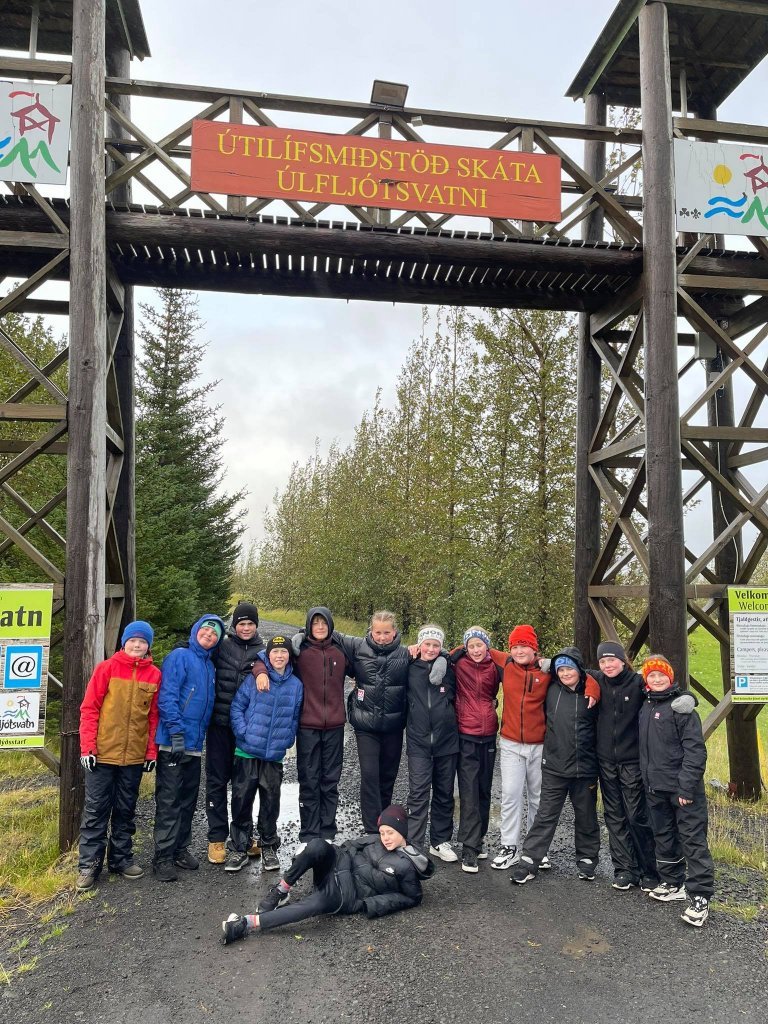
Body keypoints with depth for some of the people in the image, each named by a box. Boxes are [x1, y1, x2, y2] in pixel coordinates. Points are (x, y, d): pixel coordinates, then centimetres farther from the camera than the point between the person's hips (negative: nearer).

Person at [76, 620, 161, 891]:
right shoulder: (107, 668, -5)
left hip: (134, 756, 3)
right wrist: (87, 747, -10)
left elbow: (154, 716, 5)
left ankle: (121, 858, 26)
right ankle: (89, 865, 15)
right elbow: (89, 709, -5)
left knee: (125, 810, 14)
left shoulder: (154, 675, 1)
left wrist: (152, 751, 3)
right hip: (102, 754, -2)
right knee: (96, 810, 5)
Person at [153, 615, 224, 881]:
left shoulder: (209, 666, 15)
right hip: (173, 742, -7)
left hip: (195, 745, 7)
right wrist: (177, 732, -20)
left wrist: (200, 735, 13)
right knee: (169, 802, -1)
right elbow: (167, 696, -16)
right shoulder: (180, 656, -8)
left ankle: (181, 849, 27)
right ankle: (163, 857, 8)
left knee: (188, 801, 15)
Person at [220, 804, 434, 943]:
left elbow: (412, 897, 0)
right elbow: (352, 845, 25)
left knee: (317, 903, -40)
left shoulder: (406, 866, -4)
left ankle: (248, 923, -42)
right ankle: (281, 891, -17)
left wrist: (375, 904, -10)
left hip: (348, 895, -5)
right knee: (317, 845, -30)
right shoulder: (375, 841, 13)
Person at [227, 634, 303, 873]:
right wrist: (243, 732, -12)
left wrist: (288, 739, 1)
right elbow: (237, 706, -5)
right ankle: (239, 848, 20)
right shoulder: (253, 678, -7)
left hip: (275, 754, 2)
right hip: (247, 750, -2)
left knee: (271, 801, 10)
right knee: (242, 799, 4)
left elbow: (295, 717, 11)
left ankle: (269, 847, 27)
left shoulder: (296, 684, 3)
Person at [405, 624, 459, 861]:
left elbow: (458, 697, 15)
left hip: (446, 741, 2)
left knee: (444, 793, 11)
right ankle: (414, 846, 1)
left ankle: (440, 842, 25)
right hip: (418, 742, -2)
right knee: (418, 794, -6)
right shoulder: (409, 669, -1)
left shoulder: (448, 669, 3)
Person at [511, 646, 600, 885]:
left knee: (586, 818, 15)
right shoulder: (552, 690, 0)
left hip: (585, 768, 0)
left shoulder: (592, 693, -4)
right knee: (545, 816, 3)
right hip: (554, 767, 1)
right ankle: (528, 861, 9)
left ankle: (587, 860, 33)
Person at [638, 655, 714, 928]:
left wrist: (687, 787, -19)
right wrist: (647, 779, 13)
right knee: (664, 837, 16)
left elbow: (695, 750, -15)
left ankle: (699, 897, 4)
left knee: (693, 839, -2)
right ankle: (673, 883, 30)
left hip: (683, 788, -7)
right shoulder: (646, 708, 11)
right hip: (655, 788, 7)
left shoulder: (681, 707, -11)